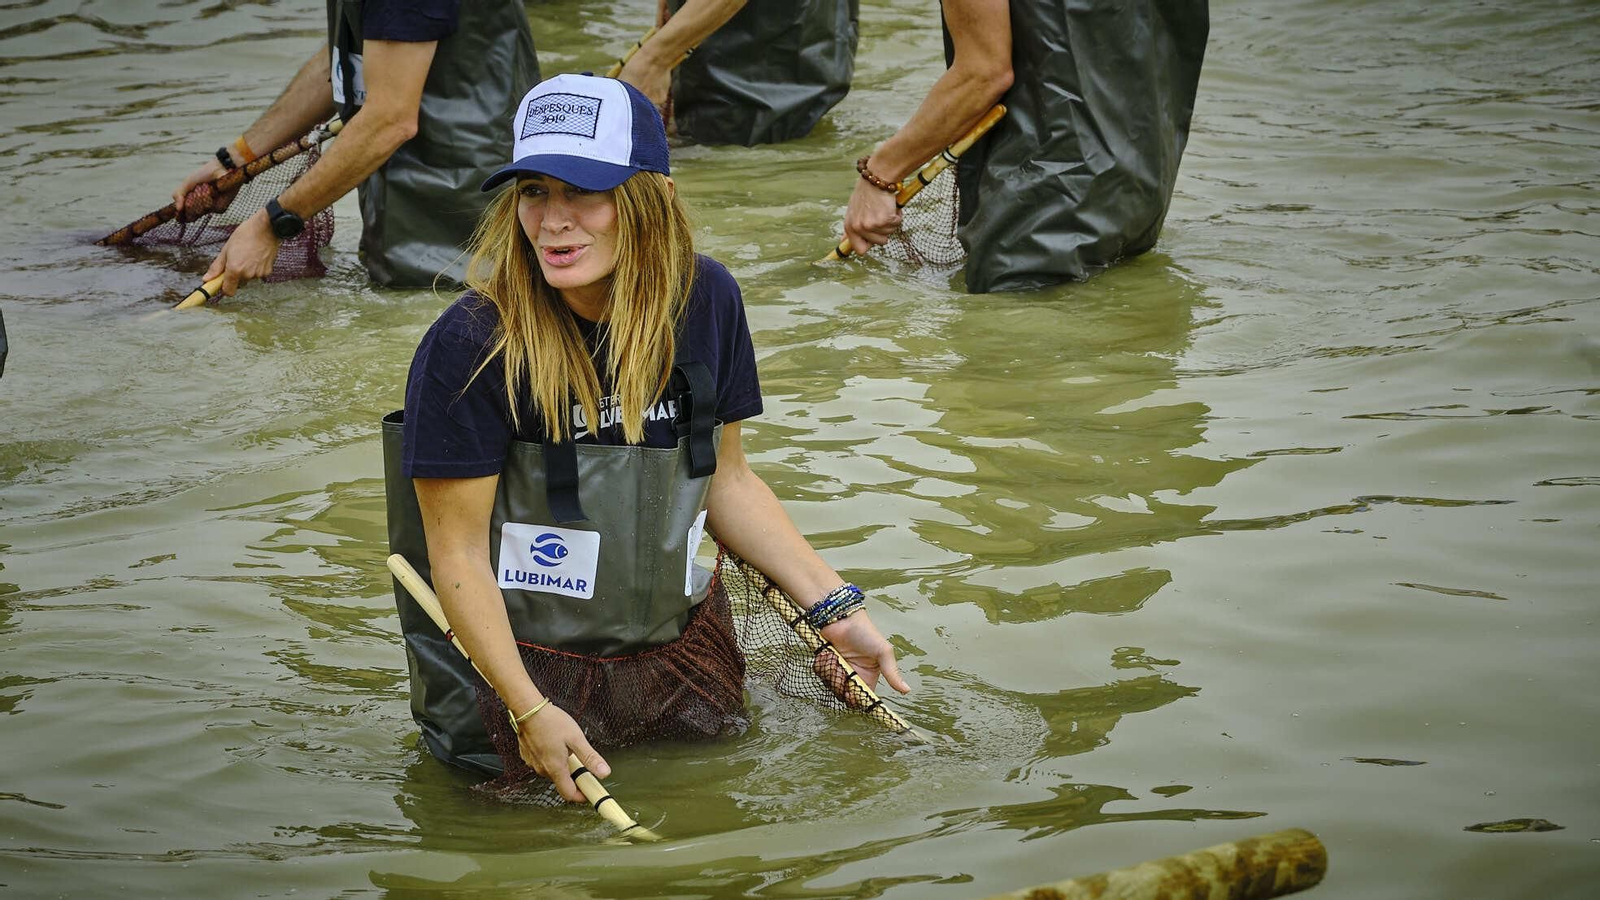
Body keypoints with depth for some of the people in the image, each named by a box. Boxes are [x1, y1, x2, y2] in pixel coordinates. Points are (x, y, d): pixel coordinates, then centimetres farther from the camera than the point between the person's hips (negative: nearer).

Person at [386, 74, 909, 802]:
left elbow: (726, 480, 7)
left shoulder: (704, 301, -6)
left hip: (680, 652, 5)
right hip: (526, 665, -5)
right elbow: (458, 552, -18)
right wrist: (529, 711, -25)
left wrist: (836, 609, 3)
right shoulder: (469, 347, -22)